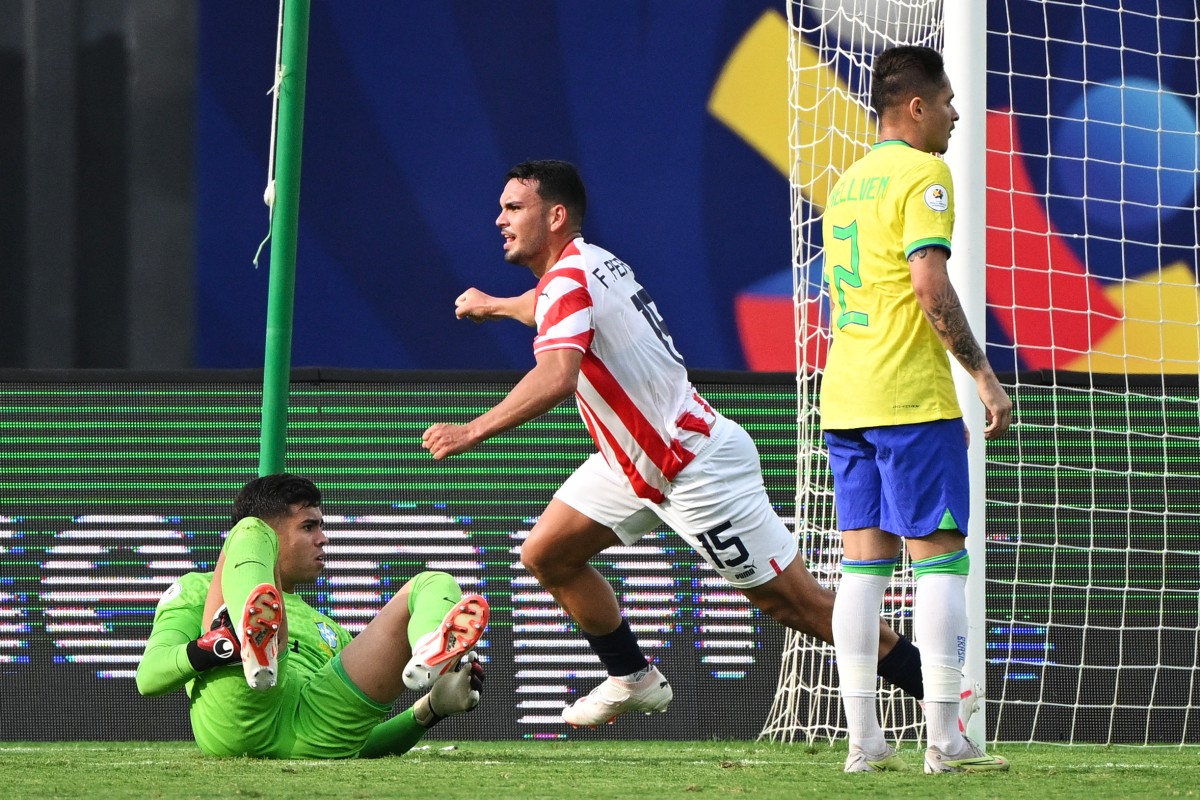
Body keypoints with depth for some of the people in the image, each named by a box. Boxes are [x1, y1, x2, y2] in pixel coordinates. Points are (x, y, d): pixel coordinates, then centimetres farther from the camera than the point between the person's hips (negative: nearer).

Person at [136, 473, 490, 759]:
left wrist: (430, 710, 16)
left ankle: (431, 660, -40)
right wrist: (206, 651, -11)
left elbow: (364, 743, 36)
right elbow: (148, 678, 13)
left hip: (317, 737, 4)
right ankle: (254, 651, -49)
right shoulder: (196, 591, 32)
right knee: (250, 532, -11)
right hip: (233, 721, -4)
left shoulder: (331, 633, 44)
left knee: (436, 585, 3)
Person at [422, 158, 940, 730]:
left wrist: (473, 431, -38)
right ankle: (632, 678, 19)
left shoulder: (567, 280, -21)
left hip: (699, 466, -10)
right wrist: (495, 305, 53)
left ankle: (933, 686, -1)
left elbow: (555, 378, -40)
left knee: (796, 601, -6)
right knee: (546, 554, 6)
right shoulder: (587, 265, 7)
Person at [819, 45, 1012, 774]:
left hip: (844, 400, 8)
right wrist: (985, 377, -15)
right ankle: (946, 740, -8)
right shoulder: (922, 174, -9)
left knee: (864, 563, 7)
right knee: (941, 557, -4)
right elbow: (929, 285, -19)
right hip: (912, 399, -8)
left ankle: (864, 740, 3)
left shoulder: (850, 181, 17)